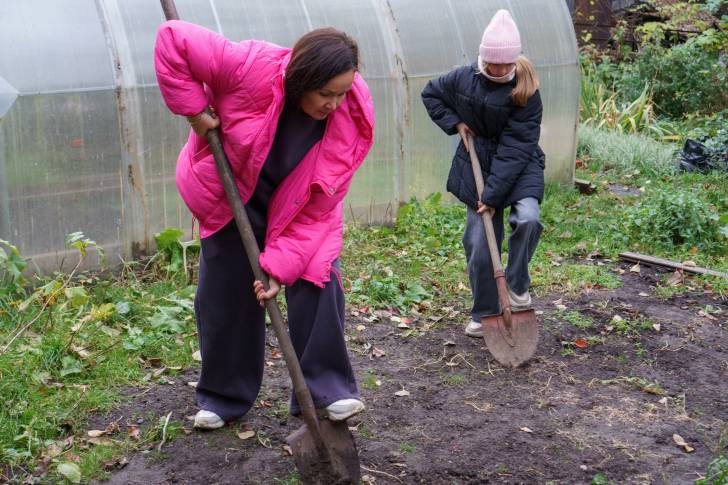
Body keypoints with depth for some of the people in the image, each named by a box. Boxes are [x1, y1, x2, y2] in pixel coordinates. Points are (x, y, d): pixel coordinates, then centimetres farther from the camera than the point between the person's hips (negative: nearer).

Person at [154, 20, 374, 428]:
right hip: (233, 198, 0)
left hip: (299, 208, 1)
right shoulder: (252, 69, -35)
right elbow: (173, 39, -29)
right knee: (225, 295, 6)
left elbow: (318, 208, -24)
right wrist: (193, 108, -29)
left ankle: (328, 390, -1)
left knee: (317, 281, -15)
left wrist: (281, 265, -28)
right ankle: (224, 398, 23)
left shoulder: (352, 119, -27)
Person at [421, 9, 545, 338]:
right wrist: (454, 123, -3)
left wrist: (494, 194, -24)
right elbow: (431, 94, 12)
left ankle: (517, 284, -5)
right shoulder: (464, 78, -7)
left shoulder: (526, 91, -17)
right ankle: (484, 314, 22)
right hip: (478, 166, 3)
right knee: (479, 246, 3)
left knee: (528, 218, -31)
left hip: (518, 168, -2)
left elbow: (515, 150, -21)